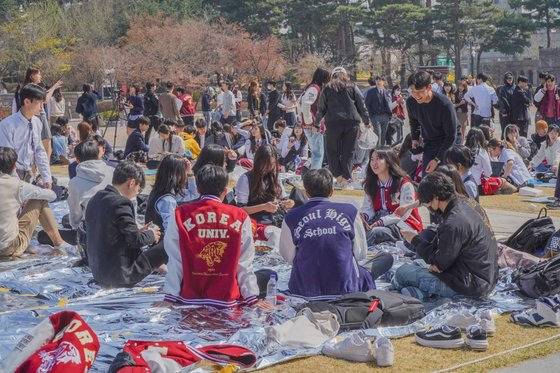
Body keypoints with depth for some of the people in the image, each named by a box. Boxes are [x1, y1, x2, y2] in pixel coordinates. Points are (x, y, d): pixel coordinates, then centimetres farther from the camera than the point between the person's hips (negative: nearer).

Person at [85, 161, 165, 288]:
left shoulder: (95, 199, 7)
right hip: (121, 276, -9)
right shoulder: (120, 203, -19)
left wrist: (138, 232, 15)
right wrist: (151, 235, 1)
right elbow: (136, 240, -18)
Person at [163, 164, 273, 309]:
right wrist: (252, 299, 8)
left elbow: (175, 261, 0)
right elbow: (244, 264, 1)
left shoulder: (180, 215, 0)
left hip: (190, 299, 1)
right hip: (227, 301, -1)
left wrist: (169, 297, 4)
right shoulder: (240, 217, 0)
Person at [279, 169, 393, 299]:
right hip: (345, 288, 0)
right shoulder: (349, 211, -4)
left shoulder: (291, 218, -6)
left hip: (305, 289, 0)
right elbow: (361, 253, 4)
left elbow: (288, 257, 4)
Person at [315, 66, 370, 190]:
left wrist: (316, 124, 20)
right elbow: (362, 106, 8)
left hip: (333, 123, -1)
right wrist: (367, 121, 19)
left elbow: (321, 109, 10)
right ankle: (346, 180, 0)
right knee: (348, 151, 5)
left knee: (333, 151, 9)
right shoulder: (352, 88, 8)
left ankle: (339, 177, -4)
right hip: (352, 123, 1)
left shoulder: (327, 89, 8)